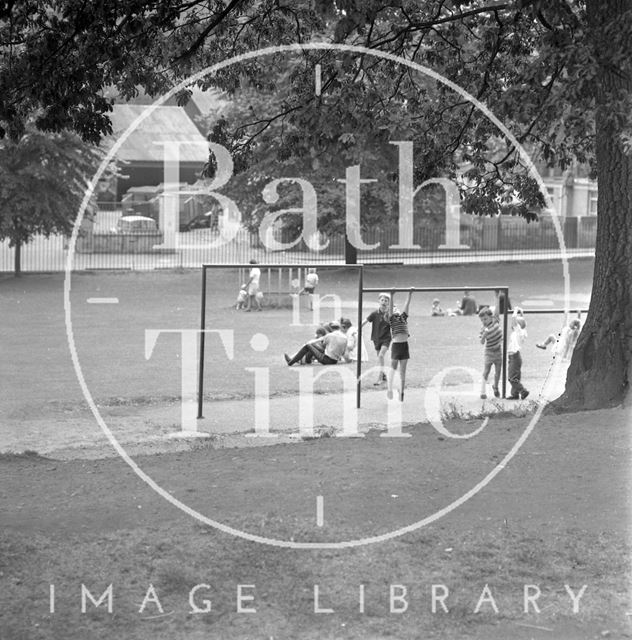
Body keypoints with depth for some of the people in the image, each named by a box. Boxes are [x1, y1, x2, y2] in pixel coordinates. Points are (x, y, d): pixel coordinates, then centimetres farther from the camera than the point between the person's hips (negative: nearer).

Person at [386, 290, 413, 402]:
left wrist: (410, 294, 7)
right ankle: (390, 388, 16)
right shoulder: (391, 319, 6)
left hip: (405, 345, 3)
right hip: (396, 345, -3)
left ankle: (401, 392, 8)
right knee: (393, 367, 4)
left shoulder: (403, 317, 16)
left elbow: (407, 305, 12)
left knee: (403, 371, 5)